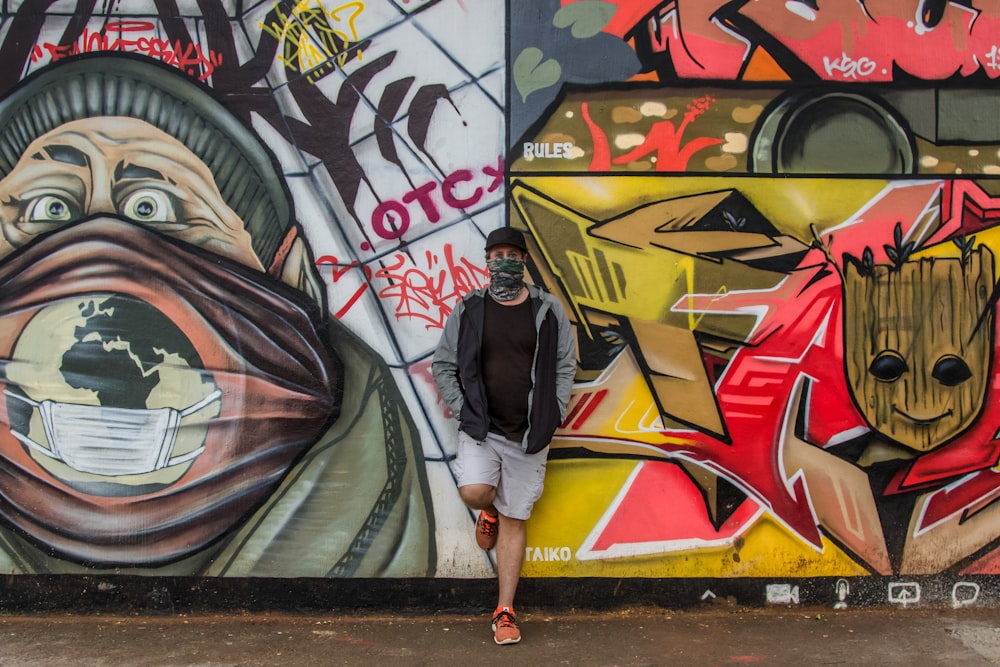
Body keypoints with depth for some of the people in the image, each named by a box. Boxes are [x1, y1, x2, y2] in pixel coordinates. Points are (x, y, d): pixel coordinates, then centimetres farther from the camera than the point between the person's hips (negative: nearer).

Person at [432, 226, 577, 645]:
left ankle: (505, 613, 16)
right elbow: (443, 365, 6)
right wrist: (462, 410, -3)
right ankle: (490, 510, 16)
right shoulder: (468, 309, 0)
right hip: (480, 428, 0)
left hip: (529, 434, 0)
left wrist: (553, 414, -2)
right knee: (474, 492, -24)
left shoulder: (548, 311, 2)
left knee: (514, 521, 5)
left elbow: (565, 365, 7)